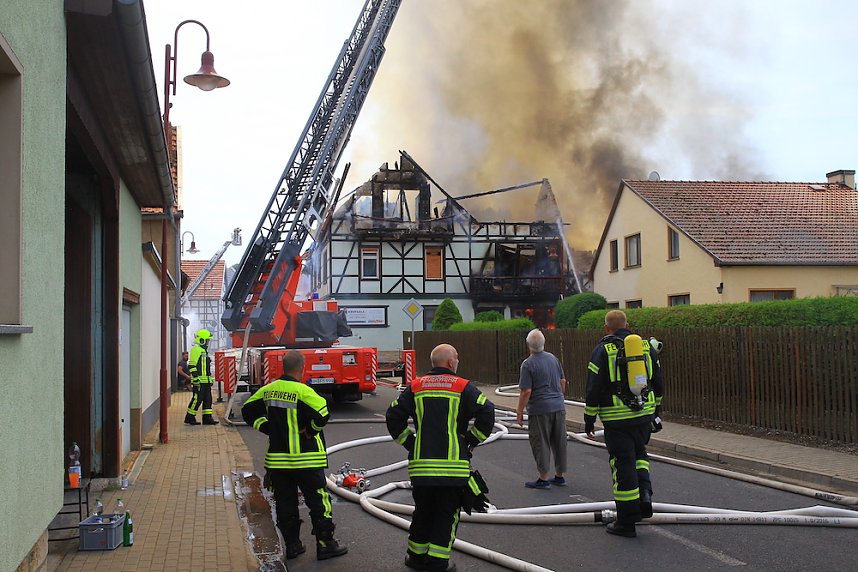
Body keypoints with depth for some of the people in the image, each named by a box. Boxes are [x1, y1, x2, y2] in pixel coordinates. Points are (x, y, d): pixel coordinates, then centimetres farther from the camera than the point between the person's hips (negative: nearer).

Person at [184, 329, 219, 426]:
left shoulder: (204, 350, 20)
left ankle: (207, 418, 9)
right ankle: (189, 418, 3)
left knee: (207, 399, 7)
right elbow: (191, 365, -17)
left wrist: (210, 379, 26)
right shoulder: (196, 350, -11)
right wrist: (195, 377, -22)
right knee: (197, 398, -5)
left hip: (206, 380, 10)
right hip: (199, 380, -10)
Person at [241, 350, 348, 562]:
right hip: (305, 459, -6)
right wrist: (310, 431, -9)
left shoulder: (268, 390, 3)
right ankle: (325, 544, 10)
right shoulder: (302, 391, -17)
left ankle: (292, 545, 20)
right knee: (318, 501, 5)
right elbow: (322, 415, -27)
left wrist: (268, 428, 10)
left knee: (285, 503, 14)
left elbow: (248, 411, 13)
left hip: (276, 459, 6)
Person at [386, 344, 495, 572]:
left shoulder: (415, 387, 8)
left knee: (422, 511, 18)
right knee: (447, 514, 7)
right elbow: (486, 413, -12)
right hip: (454, 465, -3)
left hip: (421, 463, 4)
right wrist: (471, 441, 1)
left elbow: (393, 416, 6)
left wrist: (409, 443, 14)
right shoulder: (463, 387, -2)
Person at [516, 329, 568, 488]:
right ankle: (559, 475, 21)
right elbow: (563, 382, 13)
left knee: (540, 444, 2)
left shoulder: (528, 364, -13)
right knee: (559, 442, 13)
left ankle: (543, 479, 5)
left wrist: (519, 411, -7)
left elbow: (526, 391, -16)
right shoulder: (553, 358, 6)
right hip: (559, 406, 6)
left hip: (540, 410, -6)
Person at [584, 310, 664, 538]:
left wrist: (589, 419, 0)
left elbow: (593, 389, -8)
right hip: (644, 415, 4)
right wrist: (656, 409, 27)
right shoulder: (646, 346, 8)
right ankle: (644, 492, 2)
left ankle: (627, 522, 7)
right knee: (638, 454, 25)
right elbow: (658, 383, 14)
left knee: (623, 464, 1)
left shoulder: (603, 350, -6)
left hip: (617, 418, -4)